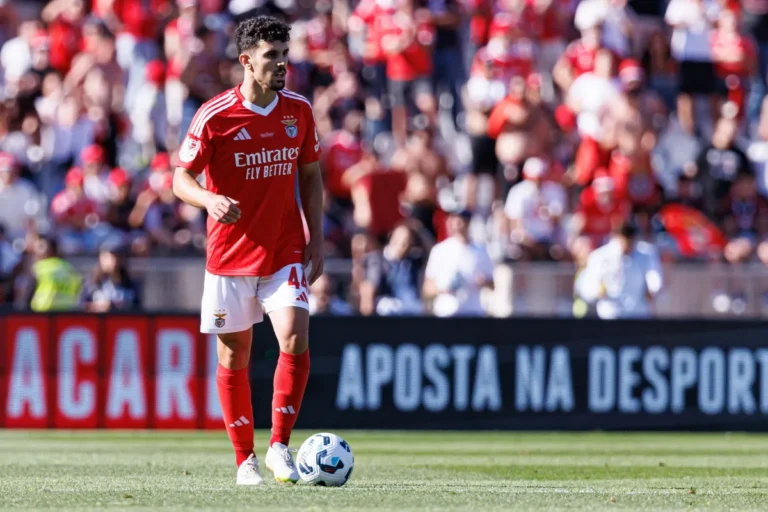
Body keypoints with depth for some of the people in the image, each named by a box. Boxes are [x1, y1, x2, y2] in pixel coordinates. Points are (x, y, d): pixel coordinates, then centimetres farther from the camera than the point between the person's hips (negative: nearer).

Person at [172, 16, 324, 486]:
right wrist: (209, 200, -28)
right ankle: (245, 460, 18)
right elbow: (181, 178, -6)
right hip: (231, 252, -2)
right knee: (234, 356, 5)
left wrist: (317, 240, 7)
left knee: (296, 340, -17)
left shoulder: (299, 110, 2)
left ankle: (280, 445, -5)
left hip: (286, 253, 2)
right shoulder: (215, 116, -10)